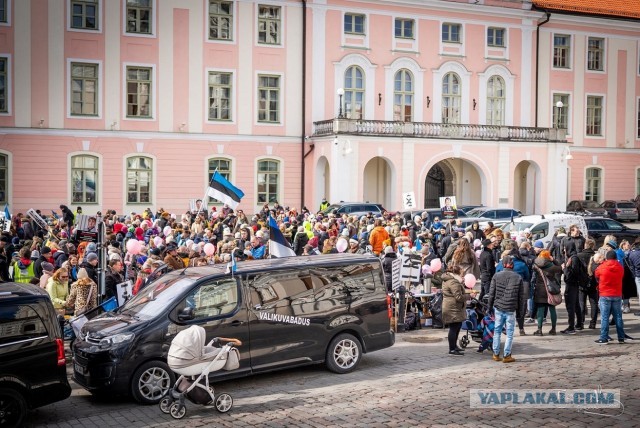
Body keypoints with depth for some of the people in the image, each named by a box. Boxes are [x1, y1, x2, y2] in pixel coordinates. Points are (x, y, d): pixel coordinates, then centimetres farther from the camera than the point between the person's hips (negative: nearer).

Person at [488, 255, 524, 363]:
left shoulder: (496, 276, -2)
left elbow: (491, 293, 1)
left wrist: (490, 307, 10)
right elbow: (520, 296, 3)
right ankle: (506, 355, 6)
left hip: (498, 308, 1)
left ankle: (496, 354, 16)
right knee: (510, 333, 6)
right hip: (511, 309, -1)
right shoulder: (518, 278, -1)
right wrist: (521, 310, 12)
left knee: (497, 331, 12)